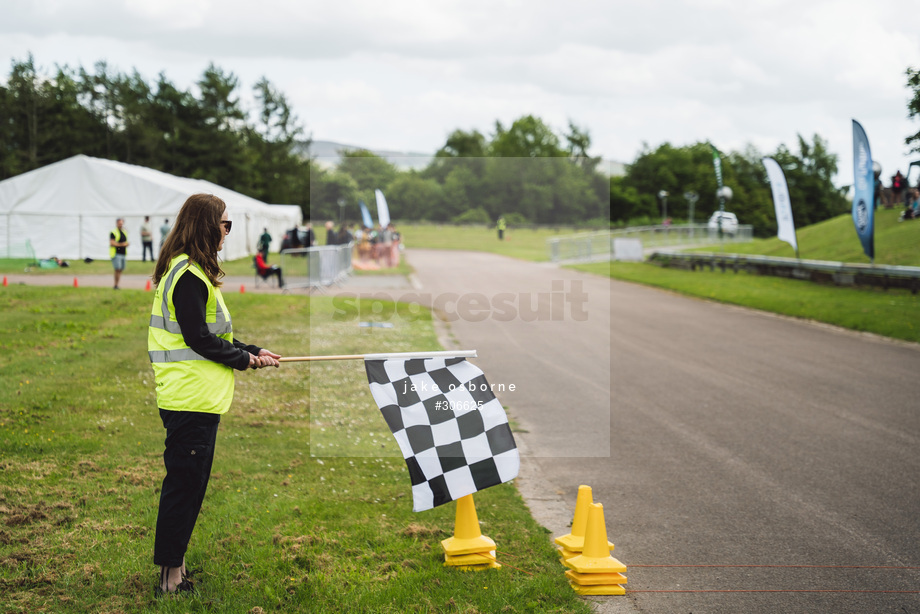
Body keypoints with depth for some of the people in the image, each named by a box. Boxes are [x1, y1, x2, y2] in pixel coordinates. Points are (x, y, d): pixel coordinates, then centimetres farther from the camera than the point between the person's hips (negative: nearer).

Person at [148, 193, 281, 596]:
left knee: (188, 486, 15)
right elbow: (198, 339, -18)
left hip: (197, 398, 11)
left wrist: (254, 351, 11)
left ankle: (173, 567, 23)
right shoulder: (188, 276, -16)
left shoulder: (195, 272, 17)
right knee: (184, 485, -4)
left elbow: (214, 334, 22)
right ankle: (170, 577, 3)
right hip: (190, 397, -11)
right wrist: (245, 359, -6)